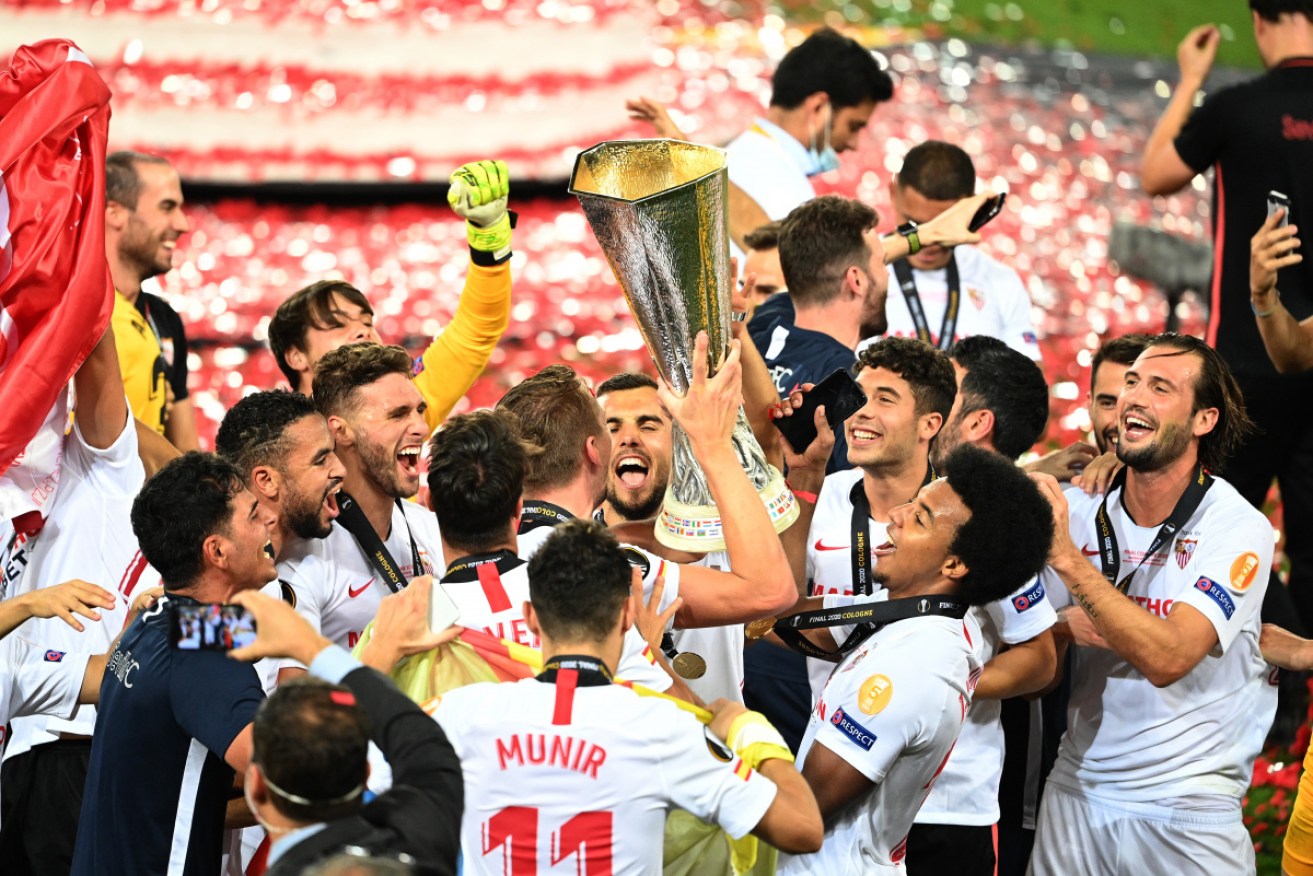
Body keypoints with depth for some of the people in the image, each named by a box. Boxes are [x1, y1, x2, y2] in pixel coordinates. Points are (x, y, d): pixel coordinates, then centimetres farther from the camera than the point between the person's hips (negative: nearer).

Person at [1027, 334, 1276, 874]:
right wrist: (1071, 625, -14)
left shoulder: (1240, 529, -12)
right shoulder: (1082, 511, 0)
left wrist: (1066, 557, -28)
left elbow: (1167, 658, -25)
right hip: (1076, 793, 4)